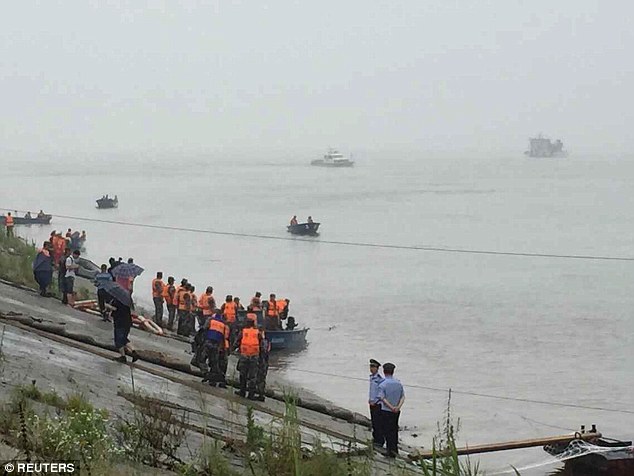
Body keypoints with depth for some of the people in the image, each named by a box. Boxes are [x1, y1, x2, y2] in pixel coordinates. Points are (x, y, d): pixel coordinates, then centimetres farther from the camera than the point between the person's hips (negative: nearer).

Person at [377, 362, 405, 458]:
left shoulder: (382, 385, -12)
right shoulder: (399, 384, 5)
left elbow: (382, 398, -19)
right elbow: (403, 397, 1)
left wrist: (391, 407, -18)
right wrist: (398, 407, -10)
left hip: (386, 411, -5)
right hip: (396, 412, 5)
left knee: (386, 431, 1)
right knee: (394, 430, 17)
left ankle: (391, 452, -2)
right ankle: (395, 450, 23)